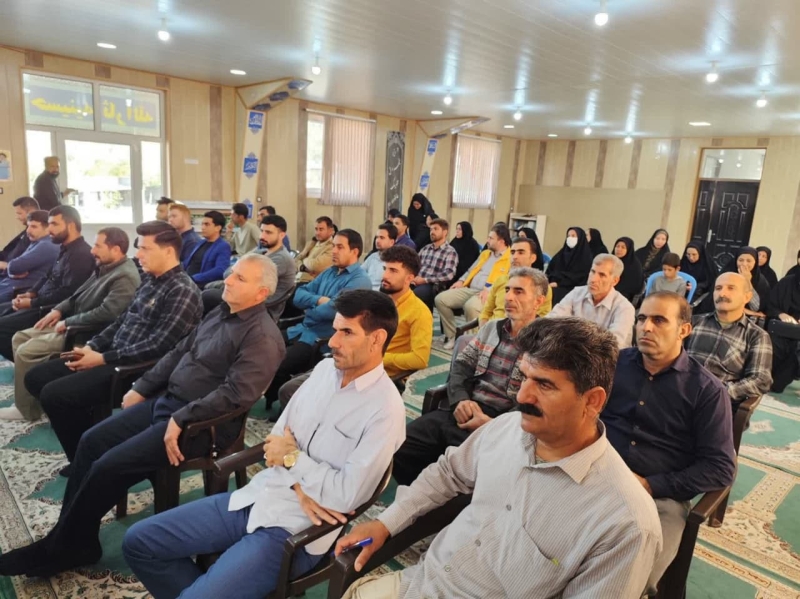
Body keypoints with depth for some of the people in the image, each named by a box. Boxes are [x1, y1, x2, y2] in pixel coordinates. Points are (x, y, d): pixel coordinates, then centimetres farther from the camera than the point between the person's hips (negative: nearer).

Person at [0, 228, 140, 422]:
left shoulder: (125, 277, -23)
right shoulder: (105, 267, 11)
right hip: (73, 323, 11)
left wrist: (68, 322, -20)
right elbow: (80, 295, 22)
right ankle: (30, 394, 17)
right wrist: (58, 310, 6)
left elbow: (106, 313, -31)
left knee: (26, 352, -15)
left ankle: (26, 410, 3)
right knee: (19, 338, 10)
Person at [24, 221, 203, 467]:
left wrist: (102, 358, -18)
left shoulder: (183, 291, -18)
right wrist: (92, 346, 4)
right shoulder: (150, 280, 12)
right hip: (112, 354, 10)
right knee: (35, 377, 8)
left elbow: (158, 346, -23)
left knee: (54, 394, -18)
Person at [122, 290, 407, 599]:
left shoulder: (385, 409, -18)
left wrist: (292, 458, -9)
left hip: (295, 527, -7)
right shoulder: (325, 368, 3)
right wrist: (299, 487, -11)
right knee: (139, 541, 7)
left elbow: (347, 494, -20)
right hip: (257, 496, 7)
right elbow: (278, 437, 6)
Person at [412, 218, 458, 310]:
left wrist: (425, 280, -14)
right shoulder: (425, 249, 23)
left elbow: (449, 274, -12)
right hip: (417, 283, 5)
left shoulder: (450, 252, 2)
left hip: (434, 287, -5)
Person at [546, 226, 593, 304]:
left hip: (573, 289, -4)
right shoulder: (561, 253, 20)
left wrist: (559, 283, -14)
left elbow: (580, 277, -6)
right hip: (554, 286, 5)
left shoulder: (586, 256, 4)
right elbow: (550, 270, 14)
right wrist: (551, 281, -7)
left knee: (556, 292, -33)